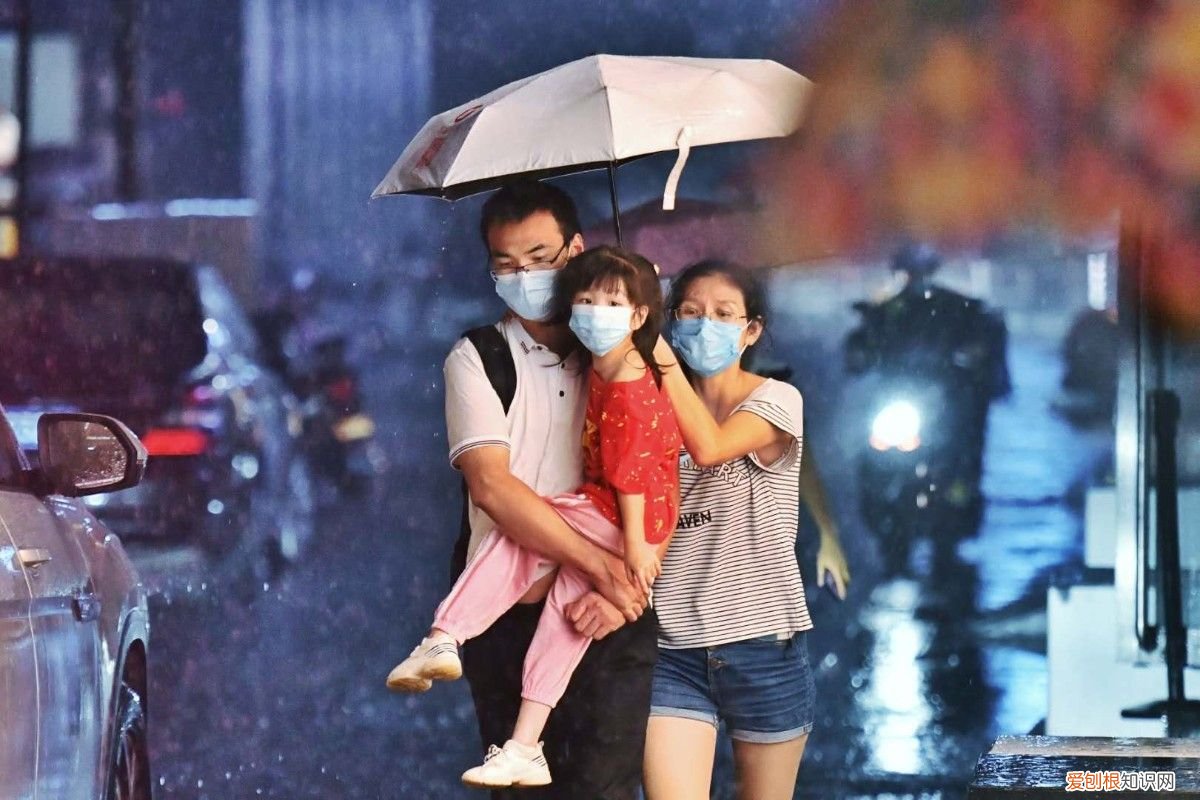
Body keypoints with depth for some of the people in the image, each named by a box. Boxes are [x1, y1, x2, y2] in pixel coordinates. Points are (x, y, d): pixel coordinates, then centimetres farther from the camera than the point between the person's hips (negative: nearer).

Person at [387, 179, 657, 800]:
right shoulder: (477, 359, 5)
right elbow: (491, 486, -9)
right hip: (509, 613, 0)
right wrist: (601, 565, -16)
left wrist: (621, 590, -14)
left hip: (609, 614, 0)